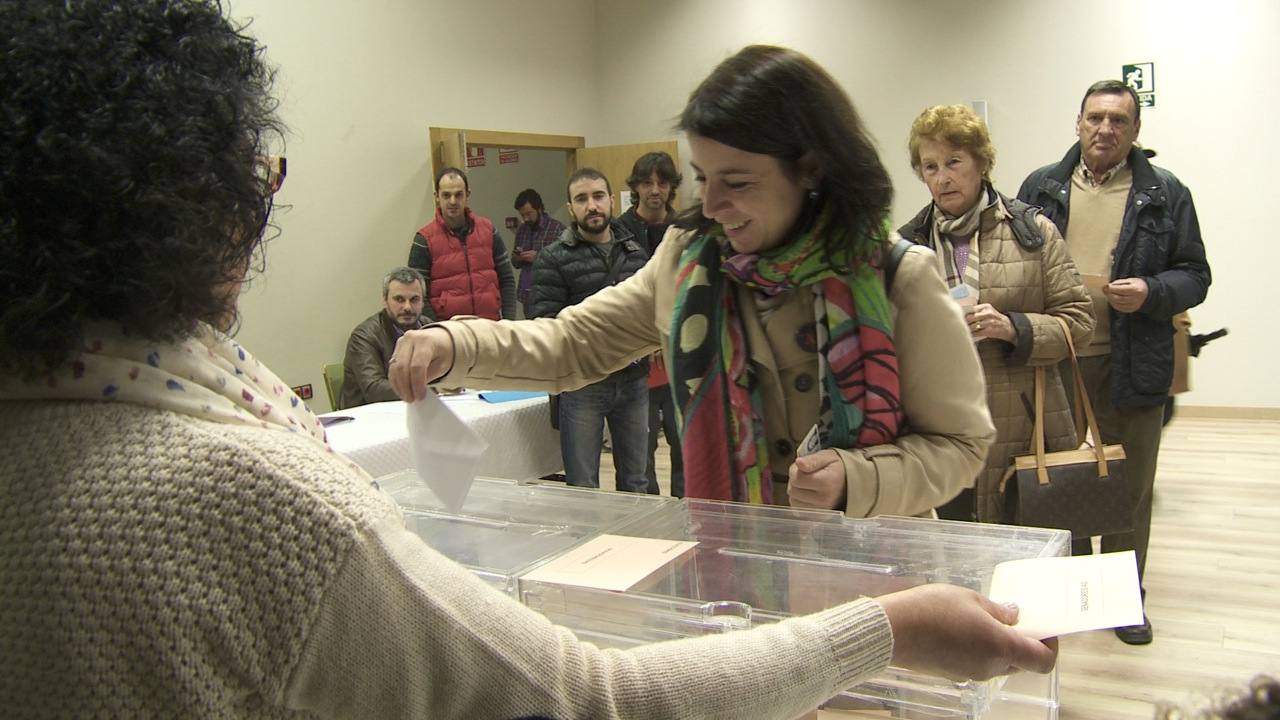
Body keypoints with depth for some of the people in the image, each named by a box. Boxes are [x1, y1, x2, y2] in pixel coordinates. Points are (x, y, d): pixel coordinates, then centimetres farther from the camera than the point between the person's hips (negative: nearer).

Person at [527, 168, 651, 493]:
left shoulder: (636, 251, 9)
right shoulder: (553, 258, -6)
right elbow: (544, 323, -13)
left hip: (633, 380, 4)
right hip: (582, 384, -4)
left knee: (635, 482, 17)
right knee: (582, 488, 5)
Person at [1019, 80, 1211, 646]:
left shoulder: (1165, 194, 3)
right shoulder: (1040, 188, 6)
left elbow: (1195, 276, 5)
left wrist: (1151, 292, -15)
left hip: (1132, 365, -1)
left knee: (1130, 486, 9)